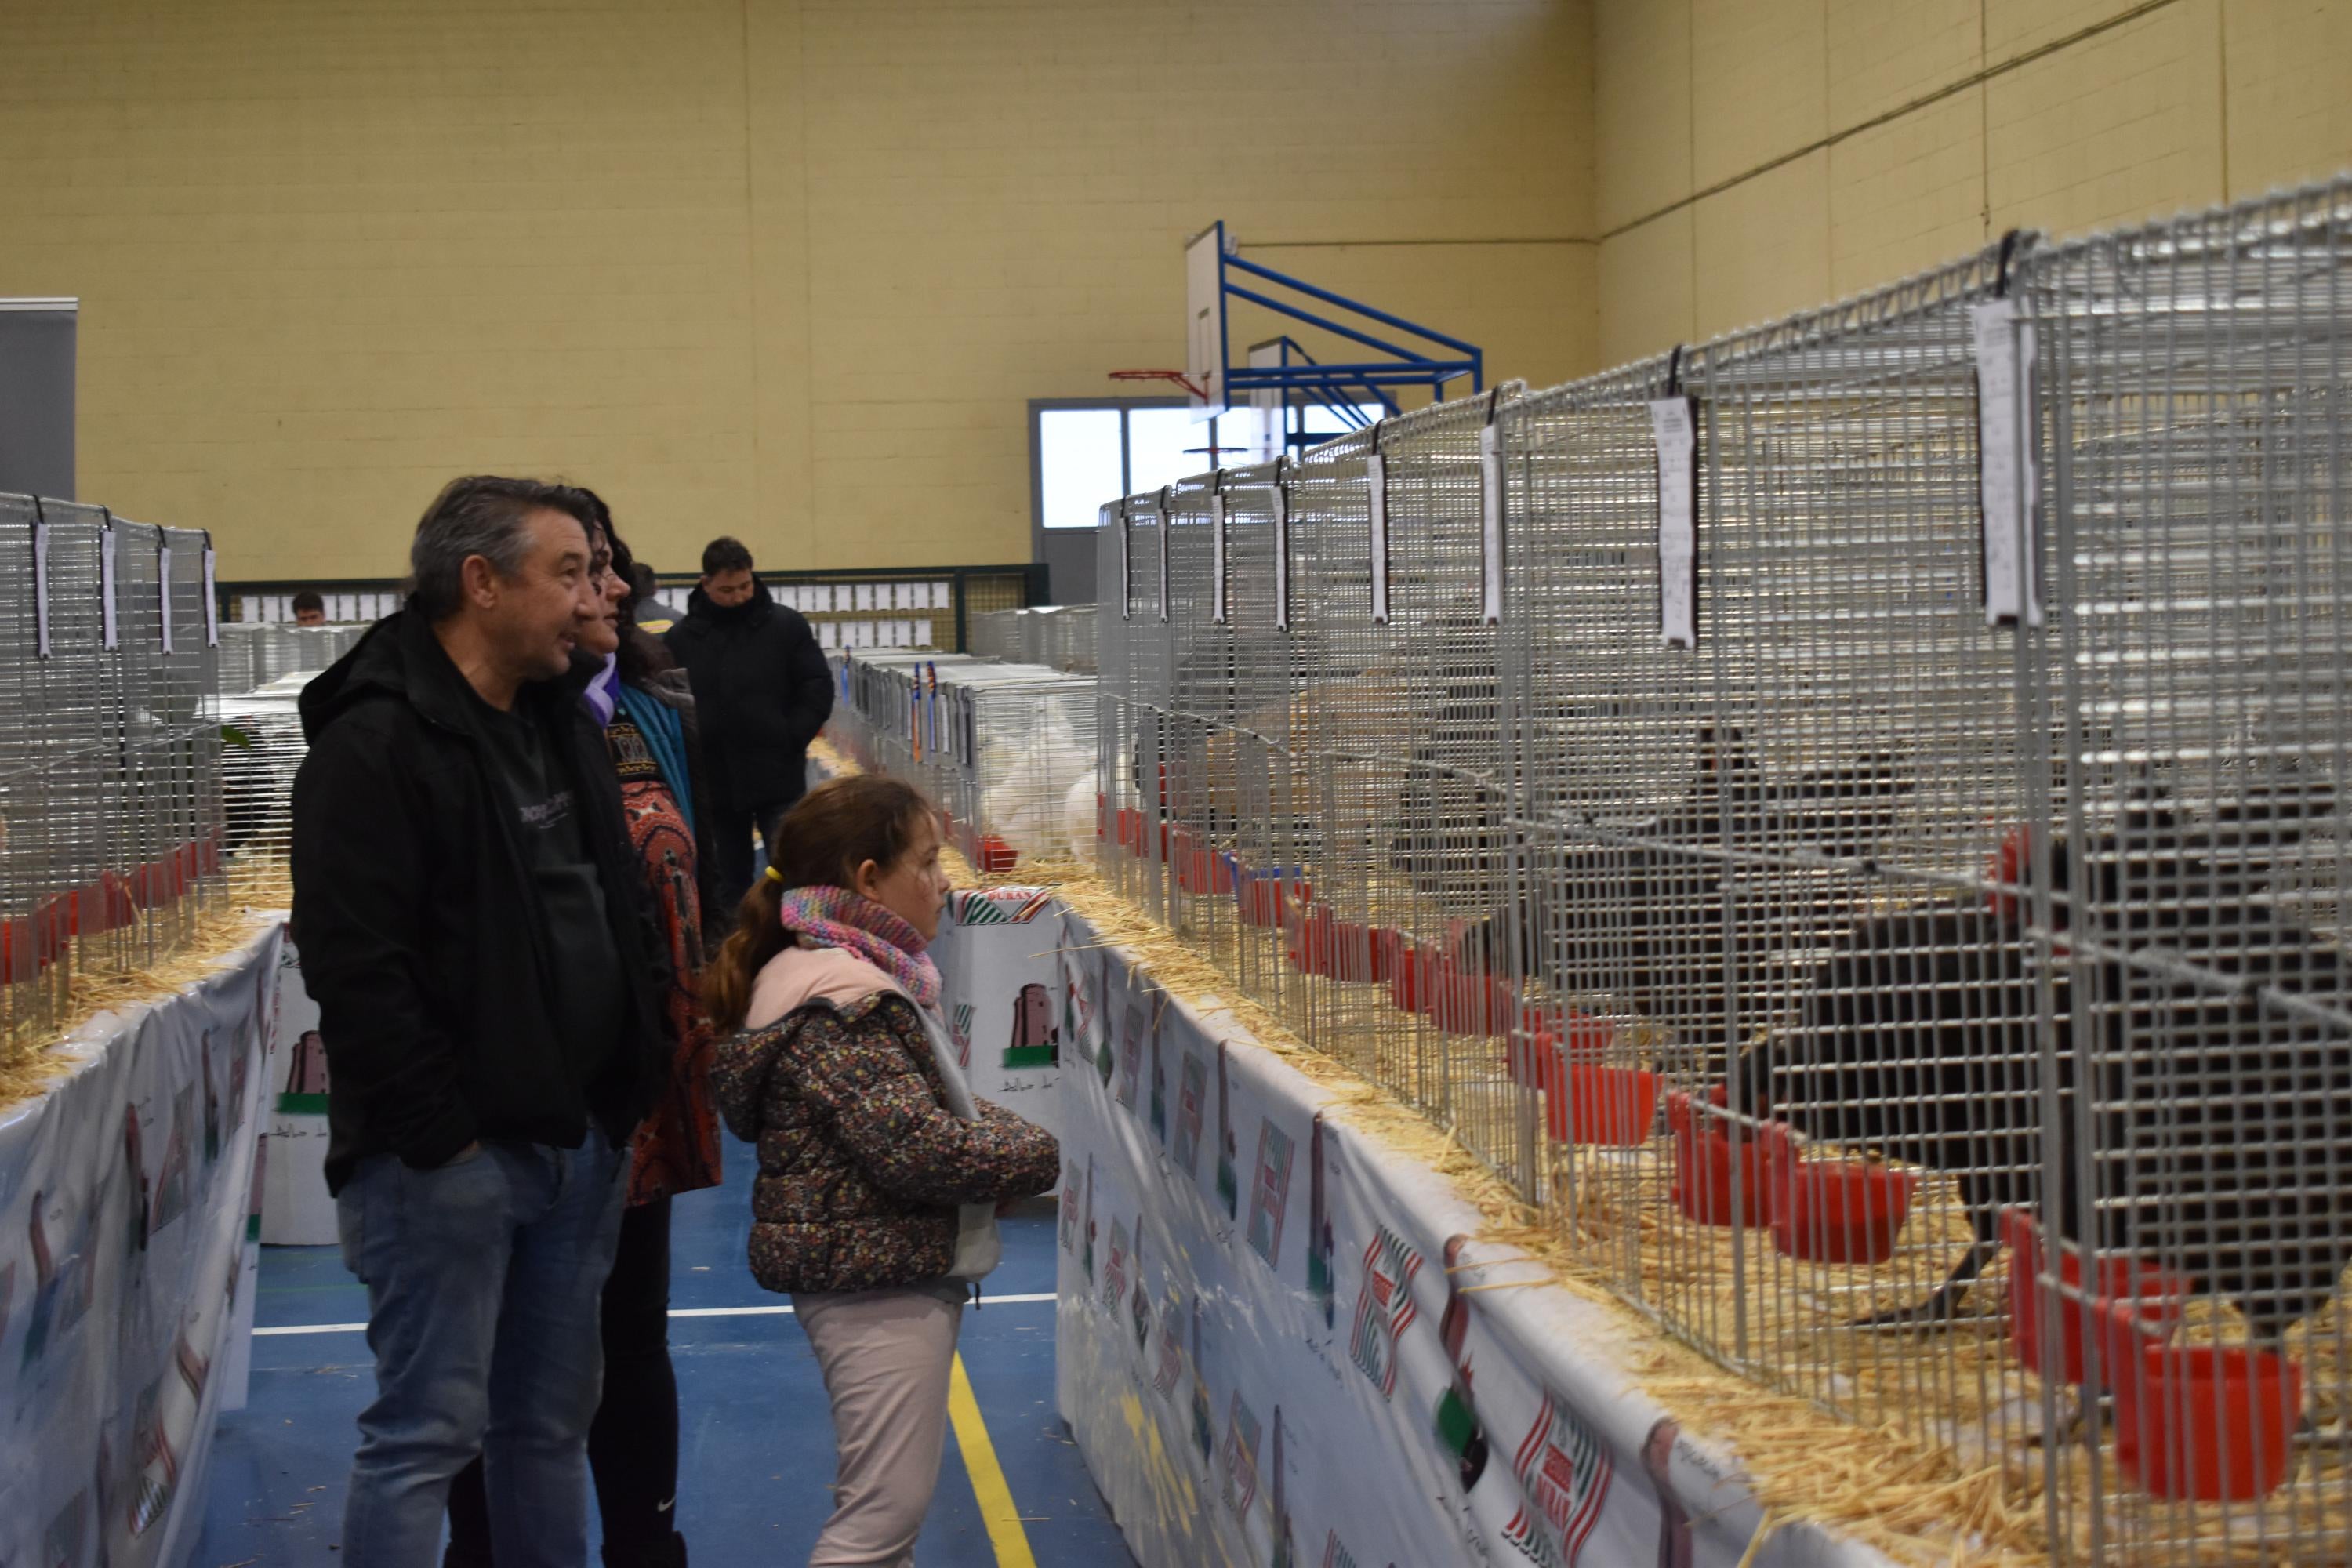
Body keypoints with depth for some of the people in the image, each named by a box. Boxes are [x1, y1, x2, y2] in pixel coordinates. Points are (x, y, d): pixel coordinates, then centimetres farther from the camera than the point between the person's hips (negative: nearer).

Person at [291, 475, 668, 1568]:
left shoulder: (564, 726, 14)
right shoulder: (375, 742, -13)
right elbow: (356, 967, -20)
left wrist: (630, 1091, 13)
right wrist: (438, 1133, -19)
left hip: (578, 1144, 8)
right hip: (448, 1155, -8)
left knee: (551, 1421, 15)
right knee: (426, 1432, -3)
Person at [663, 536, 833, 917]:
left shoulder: (786, 625, -1)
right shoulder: (683, 636, 1)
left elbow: (818, 688, -1)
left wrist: (789, 741, -9)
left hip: (778, 777, -2)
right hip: (716, 781, 2)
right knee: (729, 882, 13)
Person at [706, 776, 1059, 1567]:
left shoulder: (870, 980, 13)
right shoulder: (843, 1008, -21)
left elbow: (944, 1107, 21)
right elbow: (916, 1147, -27)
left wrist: (1011, 1135, 1)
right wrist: (1042, 1156, -14)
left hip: (901, 1272, 11)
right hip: (875, 1278, -11)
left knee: (891, 1502, 18)